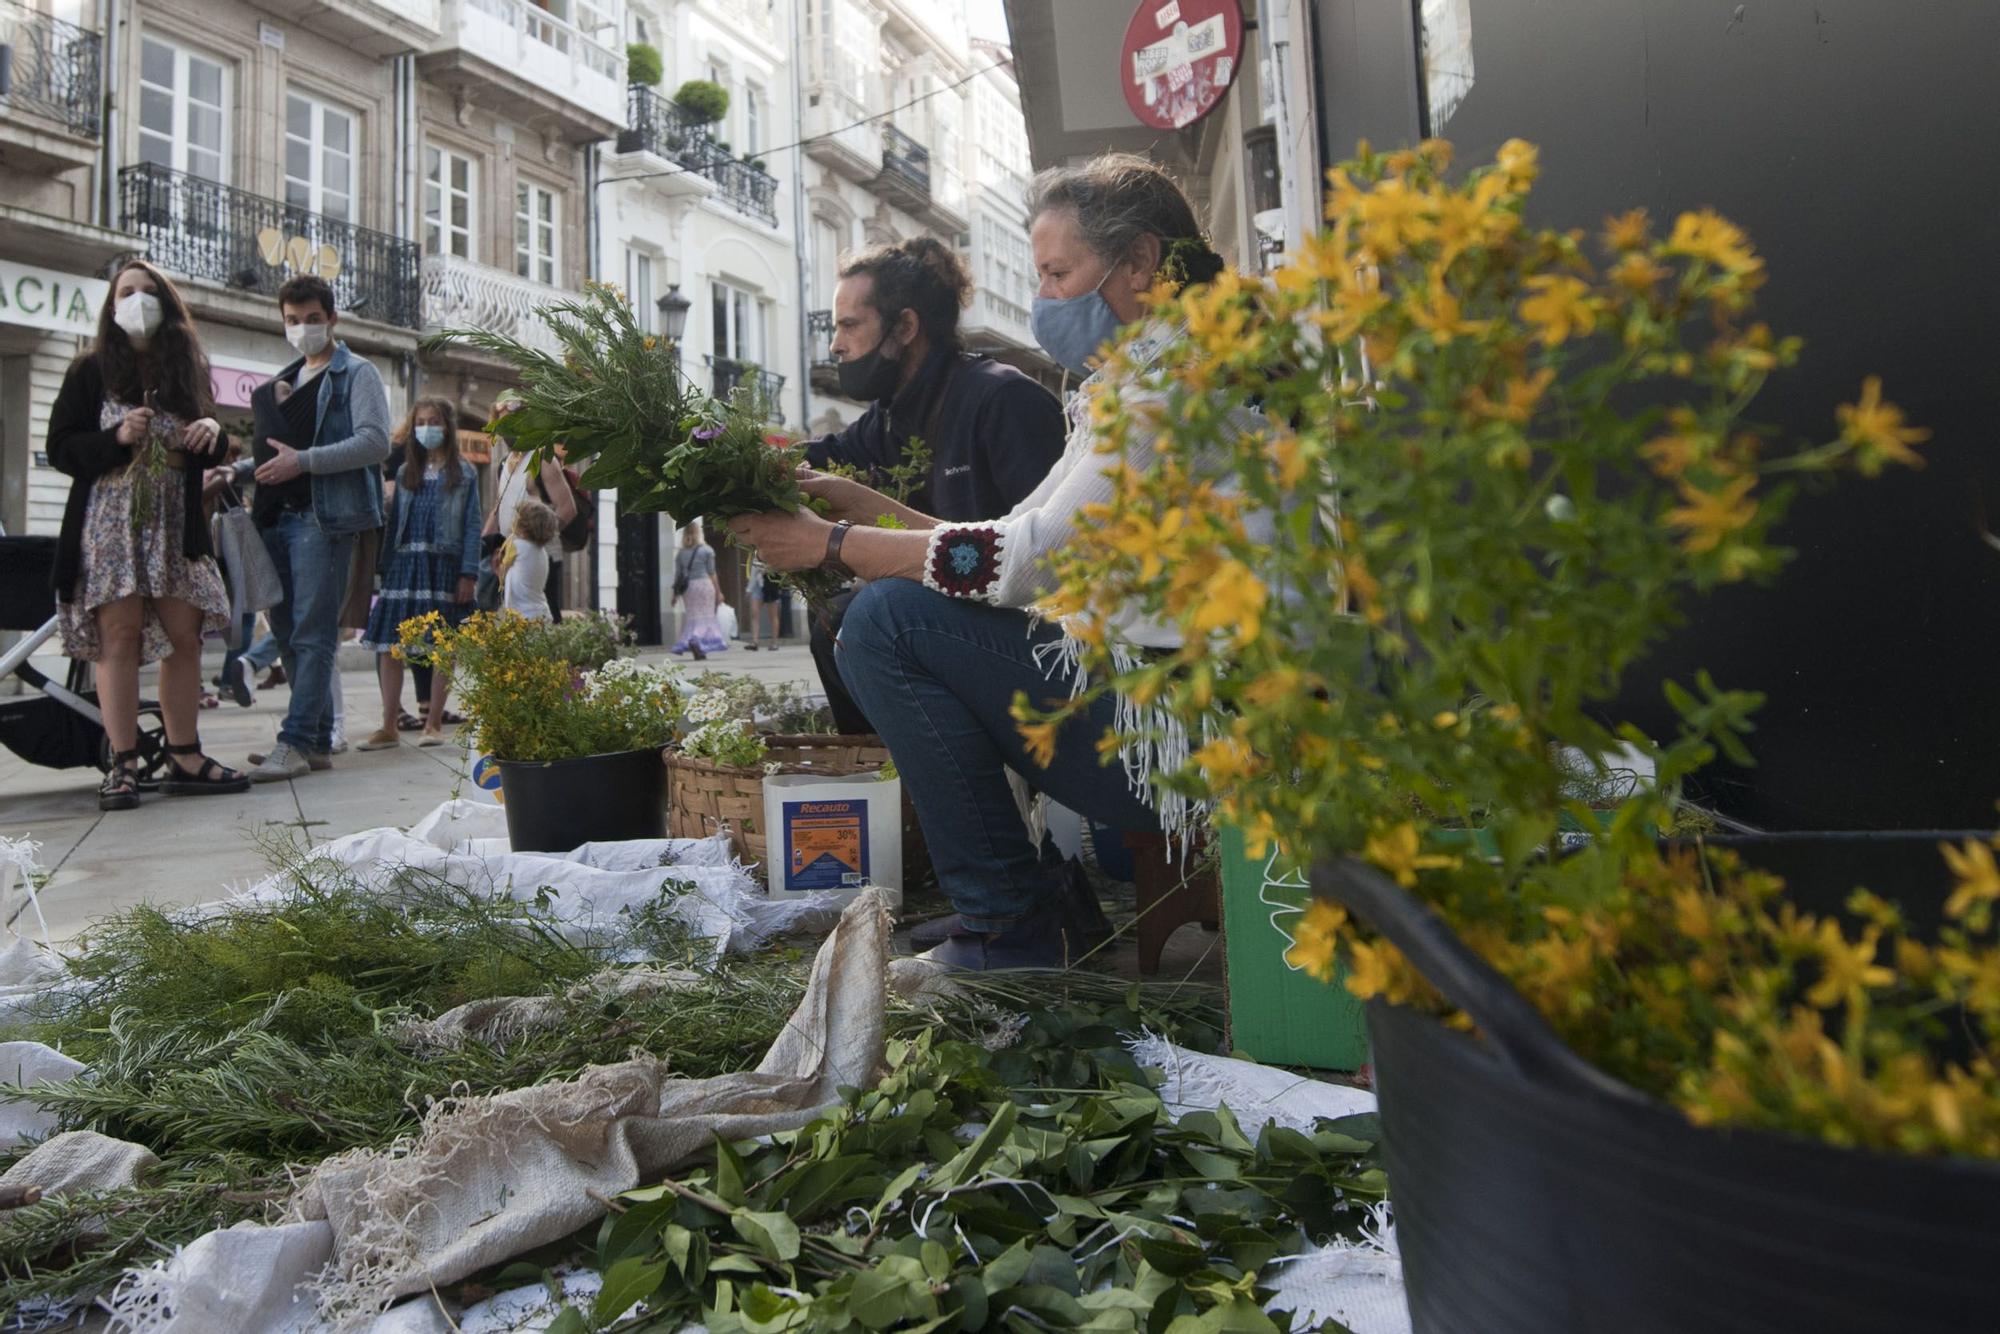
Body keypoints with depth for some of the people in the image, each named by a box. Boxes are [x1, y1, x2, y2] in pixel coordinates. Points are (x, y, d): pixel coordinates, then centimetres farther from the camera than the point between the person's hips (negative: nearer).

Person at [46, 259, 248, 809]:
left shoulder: (187, 370, 15)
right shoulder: (92, 371, 4)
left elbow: (209, 452, 21)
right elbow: (59, 449, 0)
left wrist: (213, 430, -2)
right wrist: (118, 438, -17)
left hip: (175, 524, 4)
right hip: (110, 521, -4)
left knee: (184, 635, 1)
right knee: (119, 635, -7)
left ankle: (184, 758, 7)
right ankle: (122, 765, -5)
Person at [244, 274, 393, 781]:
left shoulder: (357, 373, 3)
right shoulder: (284, 381, 25)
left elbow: (375, 442, -12)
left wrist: (302, 461, -17)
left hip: (324, 515, -8)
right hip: (278, 516, 8)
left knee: (311, 634, -11)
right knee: (287, 631, 7)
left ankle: (296, 742, -11)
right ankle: (317, 740, 12)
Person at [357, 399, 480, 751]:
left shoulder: (463, 473, 4)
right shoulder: (405, 473, 14)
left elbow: (472, 526, -2)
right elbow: (393, 523, 12)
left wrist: (468, 574, -10)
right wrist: (386, 571, 4)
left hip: (444, 565, -3)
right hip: (405, 563, 3)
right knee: (389, 645, -2)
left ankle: (433, 723, 11)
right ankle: (388, 727, 4)